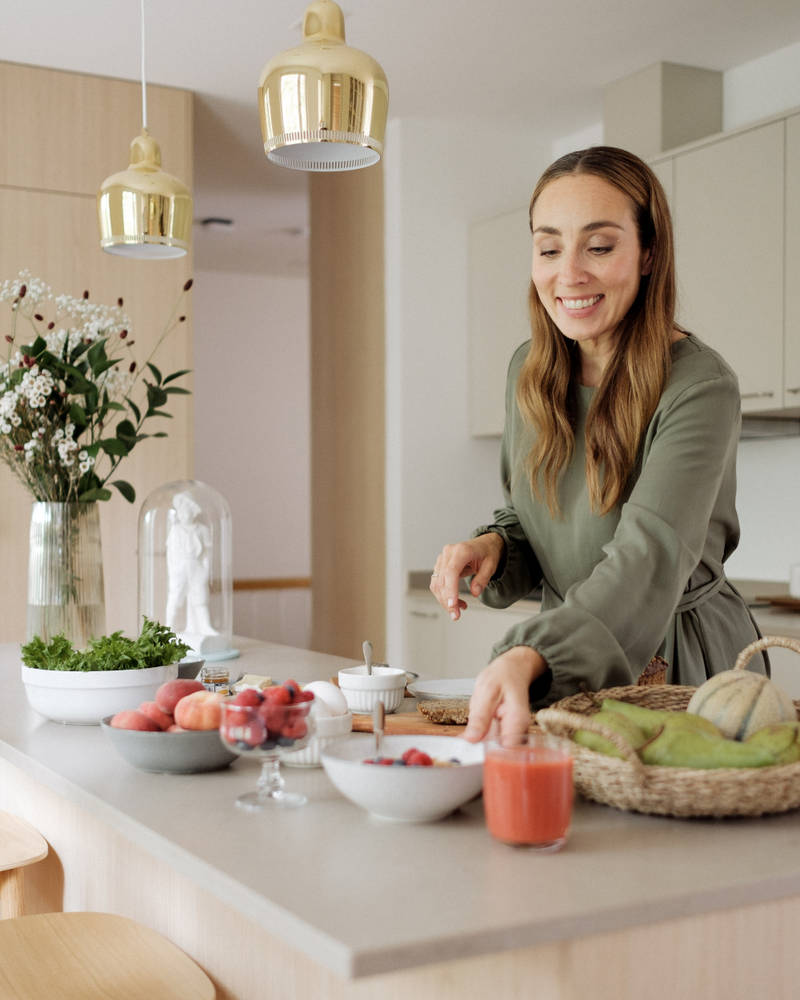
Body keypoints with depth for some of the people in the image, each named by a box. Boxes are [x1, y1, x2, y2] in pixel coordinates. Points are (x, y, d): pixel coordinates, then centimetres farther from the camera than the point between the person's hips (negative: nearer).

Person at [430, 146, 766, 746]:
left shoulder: (700, 386, -19)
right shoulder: (531, 370, 2)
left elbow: (649, 559, -32)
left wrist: (529, 657, -48)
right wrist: (491, 545, -10)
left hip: (684, 674, -4)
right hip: (570, 676, 5)